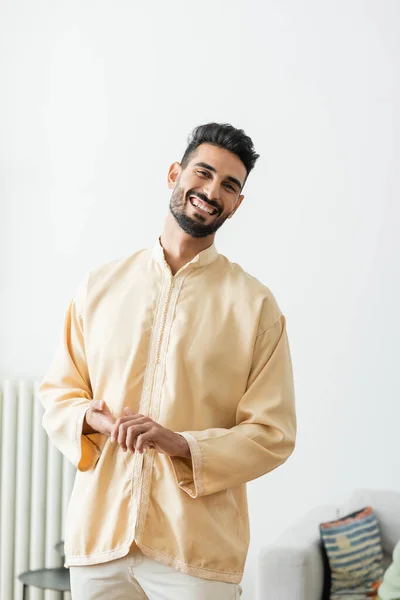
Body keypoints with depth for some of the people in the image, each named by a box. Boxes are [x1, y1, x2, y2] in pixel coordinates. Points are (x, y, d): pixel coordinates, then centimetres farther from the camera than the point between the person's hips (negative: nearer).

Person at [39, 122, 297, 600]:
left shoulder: (256, 305, -1)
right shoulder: (100, 286, 7)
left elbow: (273, 434, -4)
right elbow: (56, 395, 11)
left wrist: (183, 444, -18)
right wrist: (92, 418, -10)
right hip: (97, 538, 2)